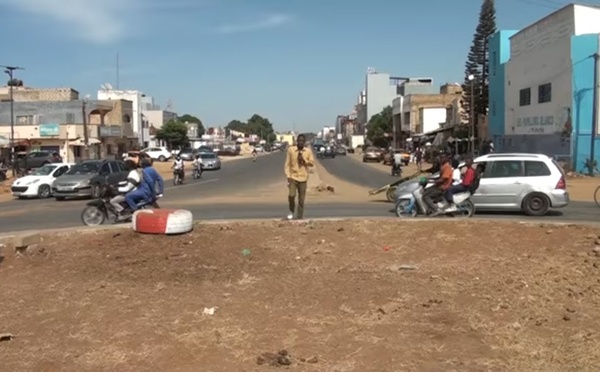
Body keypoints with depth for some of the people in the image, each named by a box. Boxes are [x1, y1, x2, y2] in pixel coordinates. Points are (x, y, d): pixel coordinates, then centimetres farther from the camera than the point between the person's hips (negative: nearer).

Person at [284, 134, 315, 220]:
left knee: (301, 199, 3)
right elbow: (287, 164, -1)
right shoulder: (291, 149, -2)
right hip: (293, 177, -1)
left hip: (303, 178, 1)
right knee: (291, 195, -16)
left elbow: (312, 163, 2)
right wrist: (288, 176, -9)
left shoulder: (308, 151, 2)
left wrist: (304, 160, -15)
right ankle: (291, 211, 11)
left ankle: (300, 217, 14)